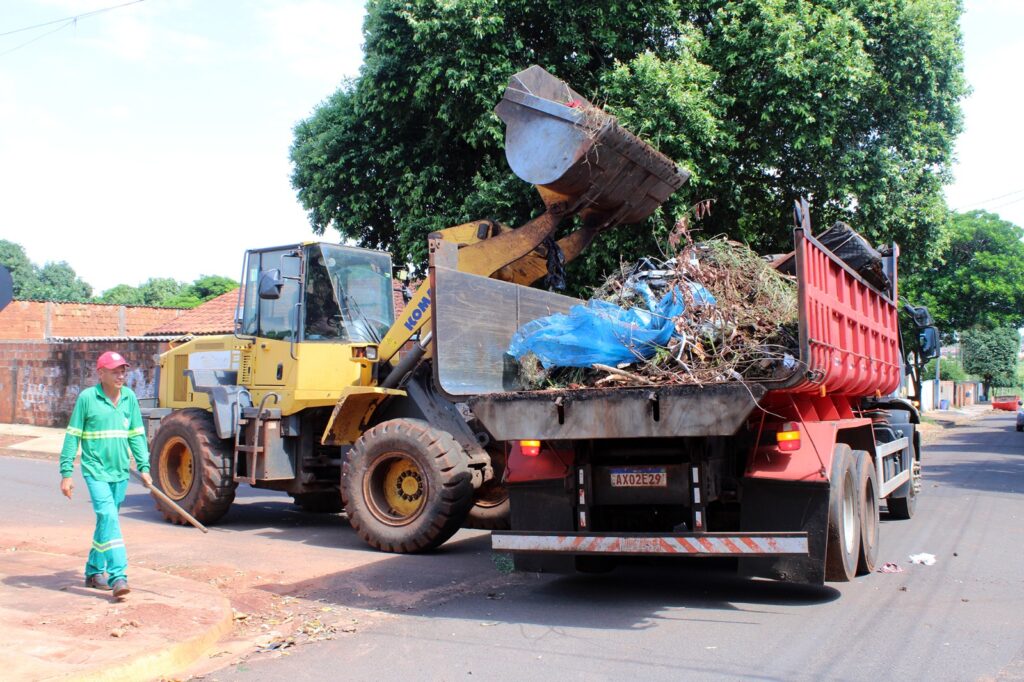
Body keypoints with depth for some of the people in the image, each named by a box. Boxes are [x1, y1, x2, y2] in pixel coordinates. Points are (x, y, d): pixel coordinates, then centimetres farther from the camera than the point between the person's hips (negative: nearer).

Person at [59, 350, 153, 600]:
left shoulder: (129, 397, 5)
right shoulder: (86, 398, -6)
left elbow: (136, 435, 11)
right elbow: (72, 436, -2)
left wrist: (144, 467, 7)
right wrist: (66, 472, -3)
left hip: (120, 472, 5)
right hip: (95, 470, -5)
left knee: (107, 521, 13)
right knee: (108, 517, -16)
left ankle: (94, 571, 27)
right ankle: (118, 577, -19)